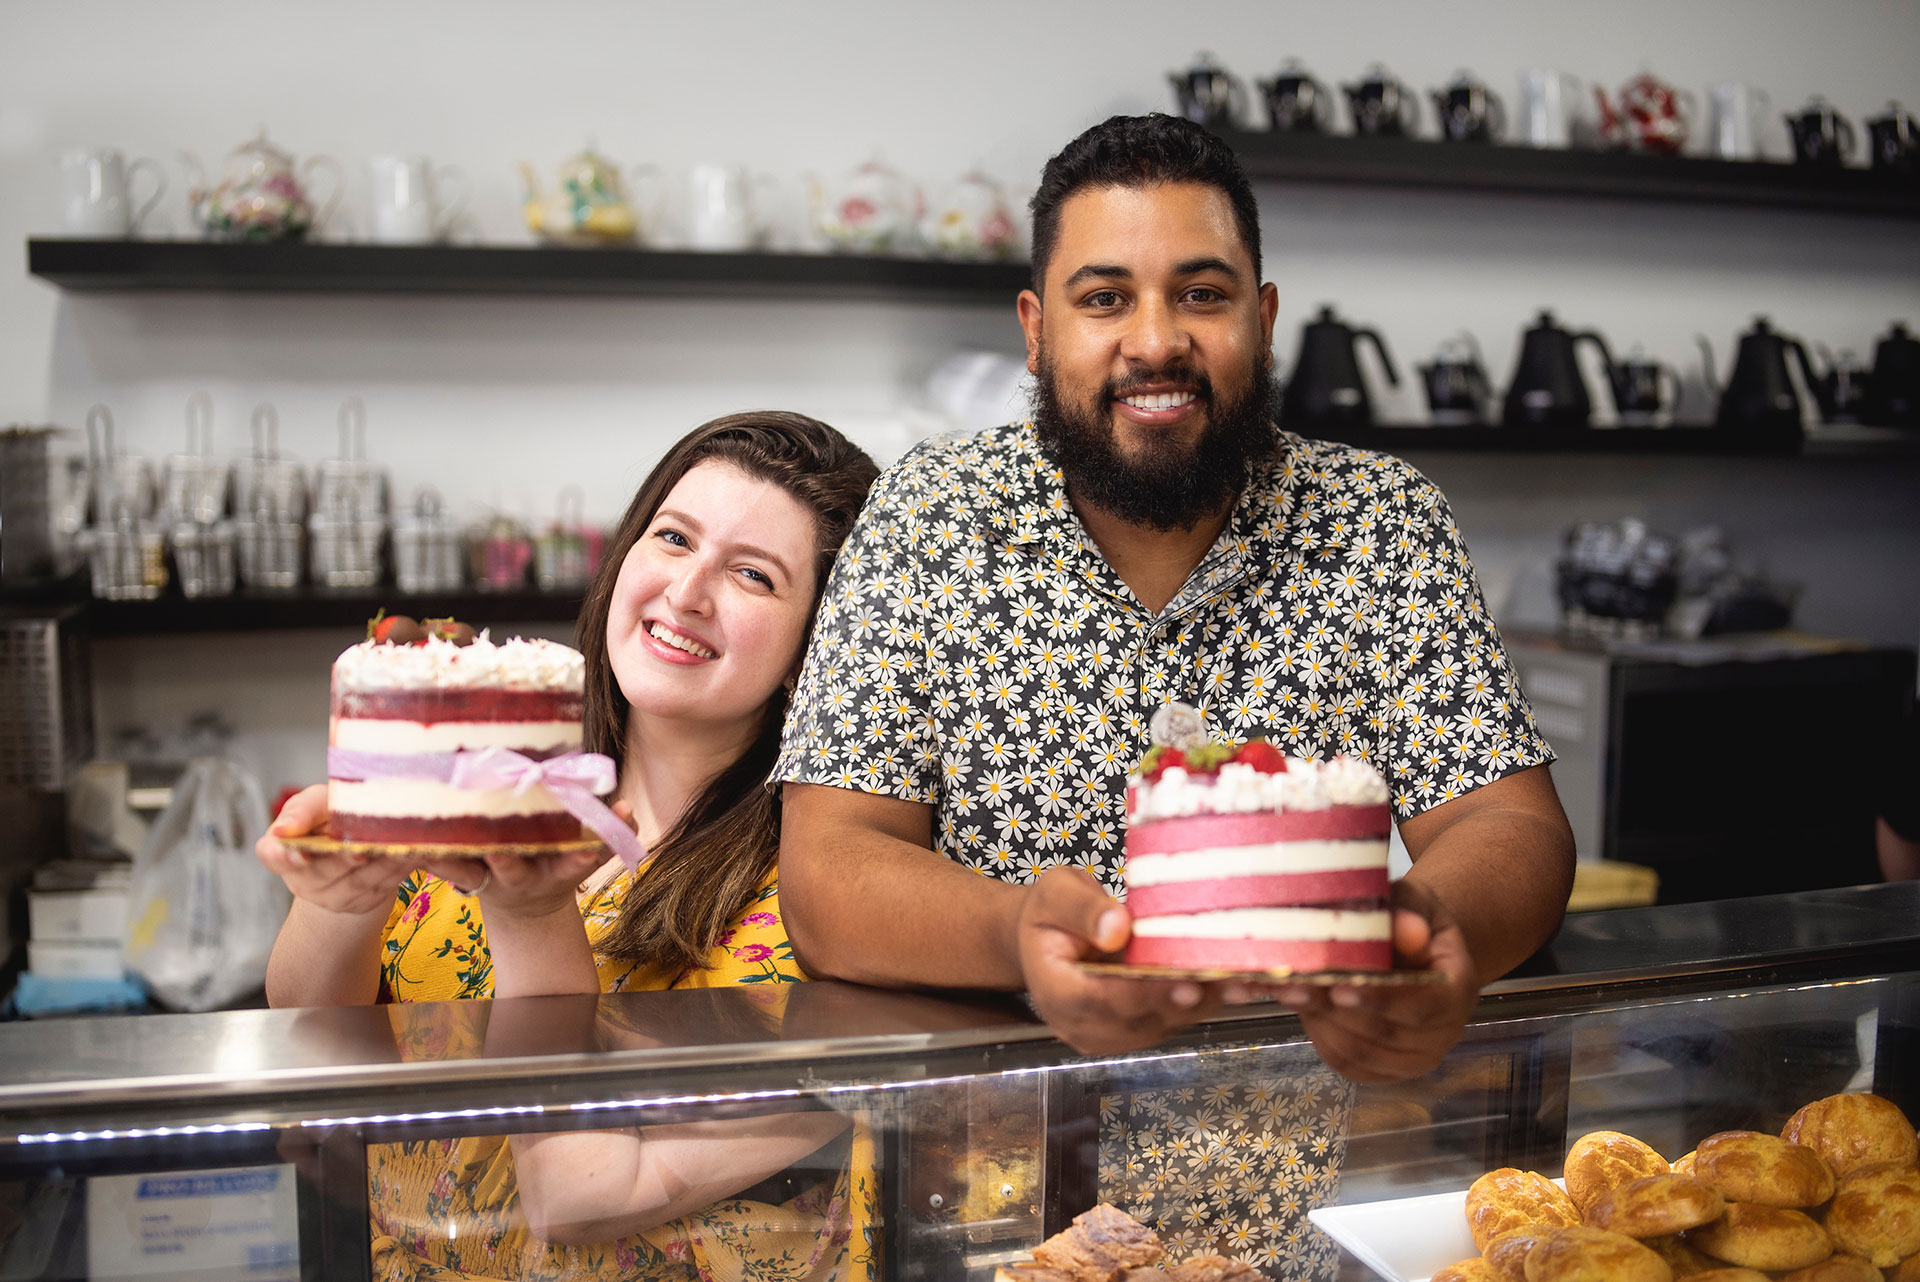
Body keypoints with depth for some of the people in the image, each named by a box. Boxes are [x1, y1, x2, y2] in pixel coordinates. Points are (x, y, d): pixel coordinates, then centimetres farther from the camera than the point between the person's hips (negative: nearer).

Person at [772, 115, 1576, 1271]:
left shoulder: (1384, 520, 3)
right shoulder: (928, 520, -1)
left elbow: (1506, 824, -2)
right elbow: (827, 874, -7)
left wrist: (1437, 927, -27)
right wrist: (1020, 937, -30)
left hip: (1321, 1160, 3)